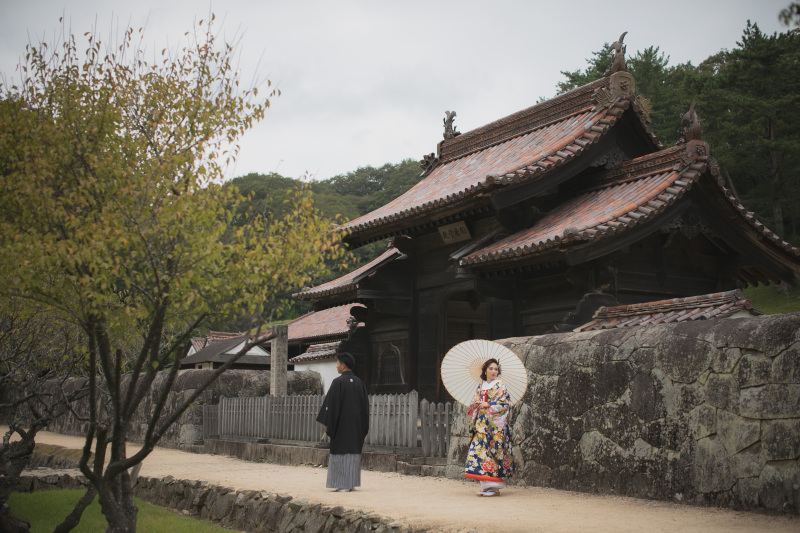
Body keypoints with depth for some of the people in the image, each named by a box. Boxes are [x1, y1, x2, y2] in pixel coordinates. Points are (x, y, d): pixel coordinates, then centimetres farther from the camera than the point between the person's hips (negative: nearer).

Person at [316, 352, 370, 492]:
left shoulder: (338, 382, -12)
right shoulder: (359, 382, 8)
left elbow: (331, 404, -13)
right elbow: (365, 405, 11)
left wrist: (326, 423, -6)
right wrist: (362, 425, 17)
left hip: (341, 423, -6)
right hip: (356, 424, 6)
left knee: (341, 451, -3)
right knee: (354, 451, 11)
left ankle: (343, 485, -4)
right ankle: (352, 483, 13)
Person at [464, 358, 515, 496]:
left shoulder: (500, 386, 3)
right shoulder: (480, 387, 18)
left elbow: (505, 404, -6)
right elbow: (473, 407, 20)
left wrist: (488, 405, -12)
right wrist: (475, 404, -3)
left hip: (495, 424, -5)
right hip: (481, 424, 5)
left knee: (493, 450, -11)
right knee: (480, 448, -3)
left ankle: (495, 487, -7)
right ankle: (485, 486, 3)